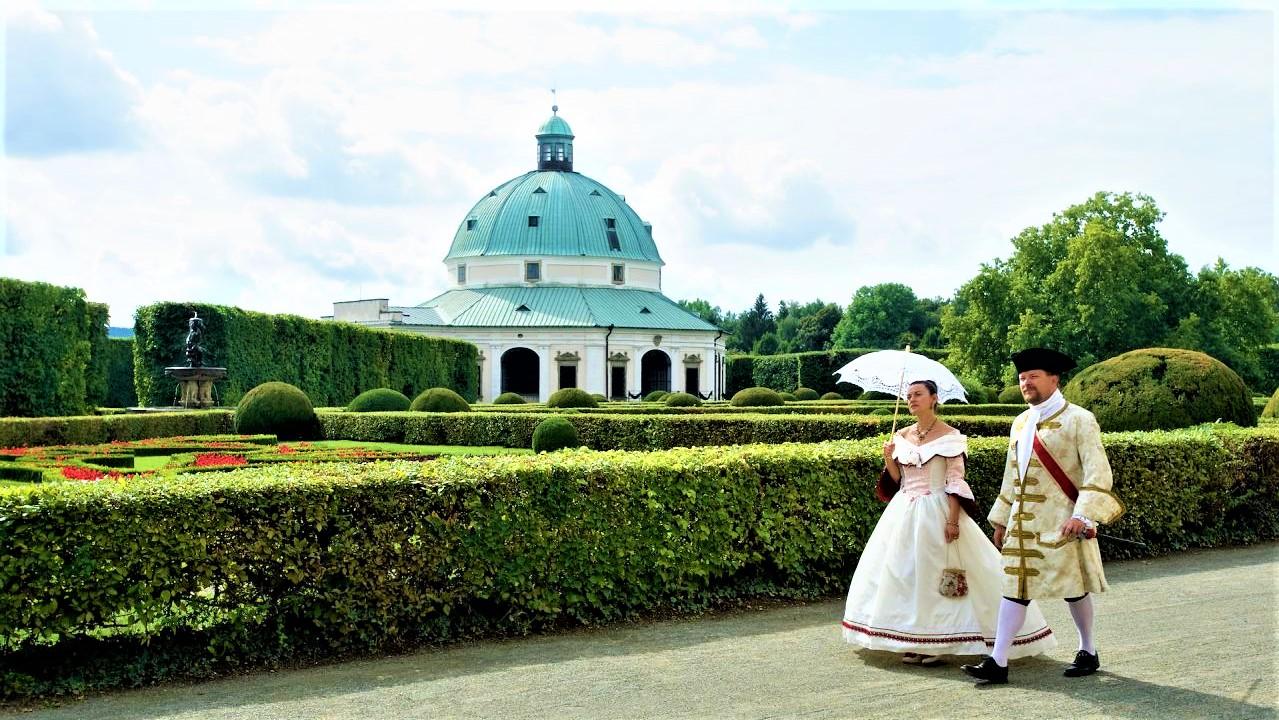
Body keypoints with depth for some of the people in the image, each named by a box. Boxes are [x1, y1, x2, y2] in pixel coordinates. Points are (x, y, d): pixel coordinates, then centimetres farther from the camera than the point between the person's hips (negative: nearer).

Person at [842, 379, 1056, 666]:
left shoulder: (950, 436, -5)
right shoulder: (901, 436, 10)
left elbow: (955, 481, -9)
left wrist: (953, 520, -17)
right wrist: (888, 459, -5)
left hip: (935, 513, -5)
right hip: (904, 513, 5)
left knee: (935, 576, -4)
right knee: (903, 575, 5)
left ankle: (936, 643, 3)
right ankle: (911, 642, 13)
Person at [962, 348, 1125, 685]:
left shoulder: (1078, 419, -6)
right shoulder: (1021, 423, 13)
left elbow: (1098, 473, -13)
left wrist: (1082, 514, -24)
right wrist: (1001, 520, 20)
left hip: (1061, 523, -5)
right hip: (1022, 522, 6)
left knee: (1073, 588, 6)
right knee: (1015, 587, 2)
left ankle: (1088, 652, 28)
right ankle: (998, 662, 1)